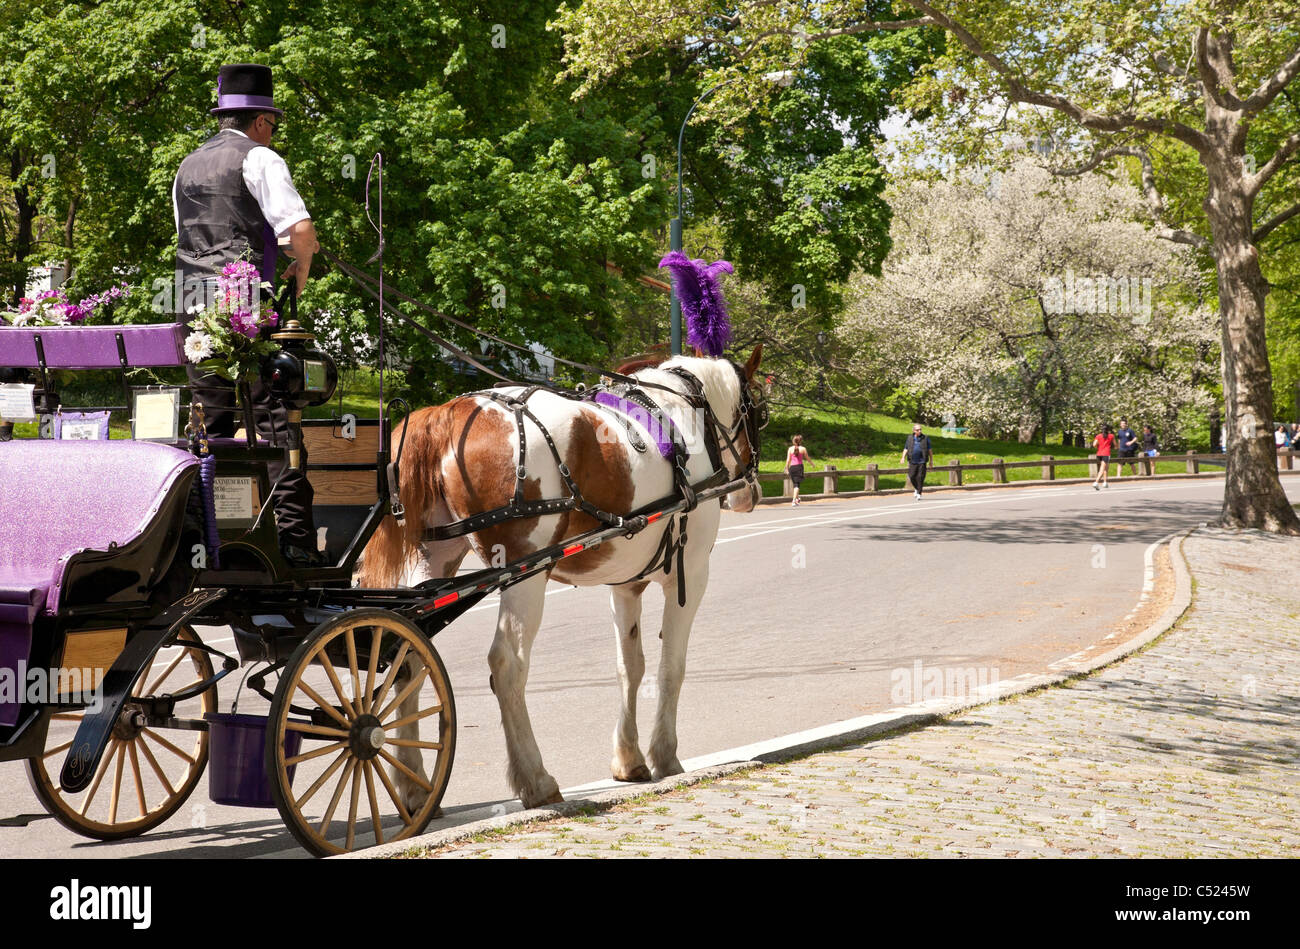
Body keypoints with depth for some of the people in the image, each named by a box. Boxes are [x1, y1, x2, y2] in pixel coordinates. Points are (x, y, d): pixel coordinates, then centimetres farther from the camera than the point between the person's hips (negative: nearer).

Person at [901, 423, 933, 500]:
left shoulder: (925, 438, 5)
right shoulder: (910, 438, 9)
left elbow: (930, 449, 10)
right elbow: (906, 448, 11)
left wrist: (931, 459, 8)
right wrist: (903, 457, -2)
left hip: (922, 461, -2)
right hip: (912, 461, 2)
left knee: (920, 477, -8)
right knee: (912, 476, -2)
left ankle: (919, 494, -3)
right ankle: (916, 489, 26)